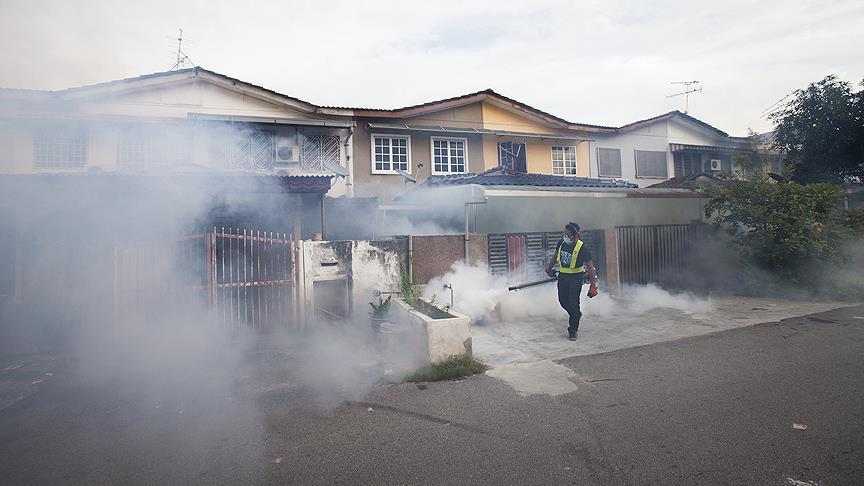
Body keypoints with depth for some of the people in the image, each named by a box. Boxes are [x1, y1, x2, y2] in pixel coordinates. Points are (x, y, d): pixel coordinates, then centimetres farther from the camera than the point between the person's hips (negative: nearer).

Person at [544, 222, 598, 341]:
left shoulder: (583, 249, -21)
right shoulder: (561, 243, -6)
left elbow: (590, 267, -16)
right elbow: (555, 256, 14)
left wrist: (593, 284, -16)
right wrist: (549, 268, 22)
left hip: (576, 278, -5)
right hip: (562, 275, 5)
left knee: (573, 303, -7)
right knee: (563, 301, 11)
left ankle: (573, 330, 7)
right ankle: (576, 315, 41)